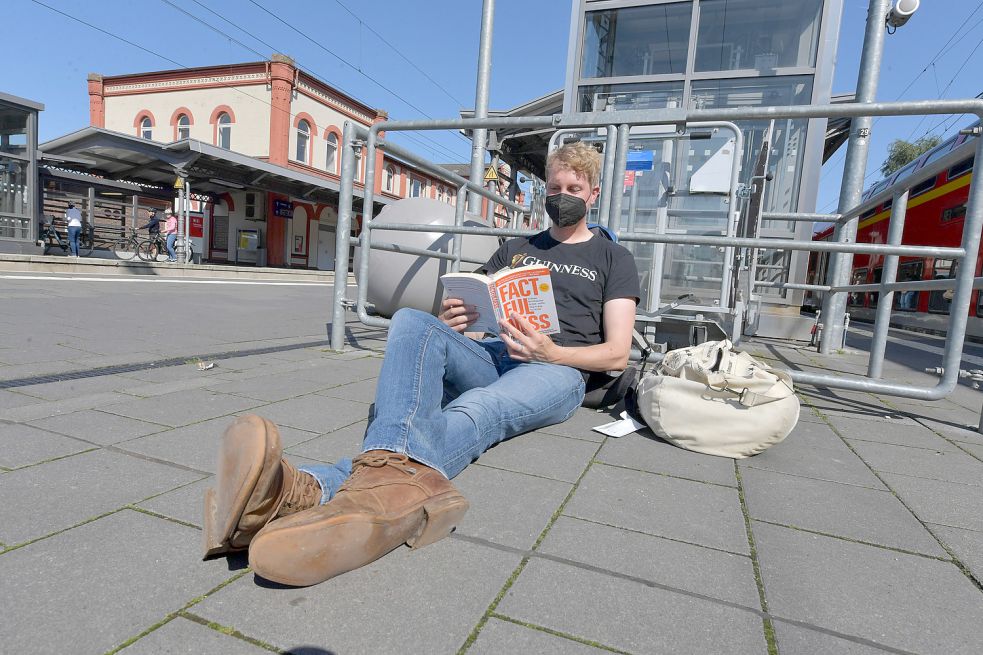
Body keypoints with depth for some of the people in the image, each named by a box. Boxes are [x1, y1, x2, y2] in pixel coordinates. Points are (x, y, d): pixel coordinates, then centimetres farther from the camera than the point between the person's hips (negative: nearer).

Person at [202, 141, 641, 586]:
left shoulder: (613, 259, 17)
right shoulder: (516, 249, 29)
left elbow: (616, 354, 6)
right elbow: (475, 312, 23)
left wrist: (551, 352, -13)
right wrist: (453, 321, -3)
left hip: (558, 370, -3)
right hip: (492, 356, 3)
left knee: (476, 408, -36)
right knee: (412, 322, -28)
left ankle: (314, 491, -61)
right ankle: (401, 481, -56)